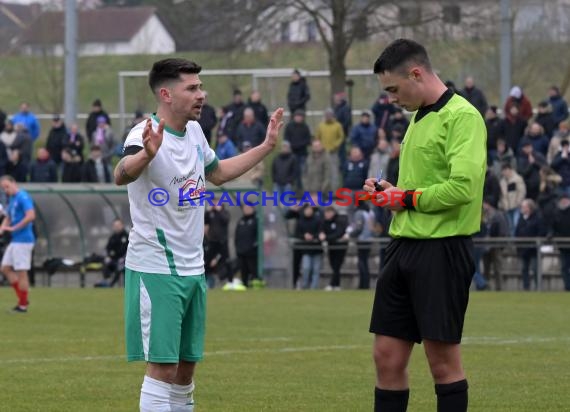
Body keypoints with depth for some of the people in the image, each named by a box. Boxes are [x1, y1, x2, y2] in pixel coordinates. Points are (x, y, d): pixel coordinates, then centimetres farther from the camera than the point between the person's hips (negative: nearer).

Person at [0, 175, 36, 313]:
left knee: (21, 272, -5)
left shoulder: (23, 197, -14)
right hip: (15, 240, 10)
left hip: (23, 240, -10)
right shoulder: (12, 200, 16)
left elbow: (31, 216, -26)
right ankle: (22, 299, 15)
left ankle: (23, 305, 2)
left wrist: (13, 228, -20)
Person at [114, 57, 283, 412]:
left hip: (193, 269, 8)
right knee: (163, 368, -11)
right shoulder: (146, 135, -18)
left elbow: (217, 172, 30)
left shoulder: (194, 131, 8)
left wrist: (266, 147, 30)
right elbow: (121, 176, -40)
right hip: (156, 271, -8)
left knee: (186, 368, 12)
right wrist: (146, 155, -61)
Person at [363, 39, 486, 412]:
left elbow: (463, 186, -23)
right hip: (405, 243, 9)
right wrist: (390, 190, 7)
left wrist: (408, 198, -12)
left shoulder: (462, 116, -12)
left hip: (442, 248, -9)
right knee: (388, 356, 8)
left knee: (443, 360, -1)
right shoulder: (420, 118, 17)